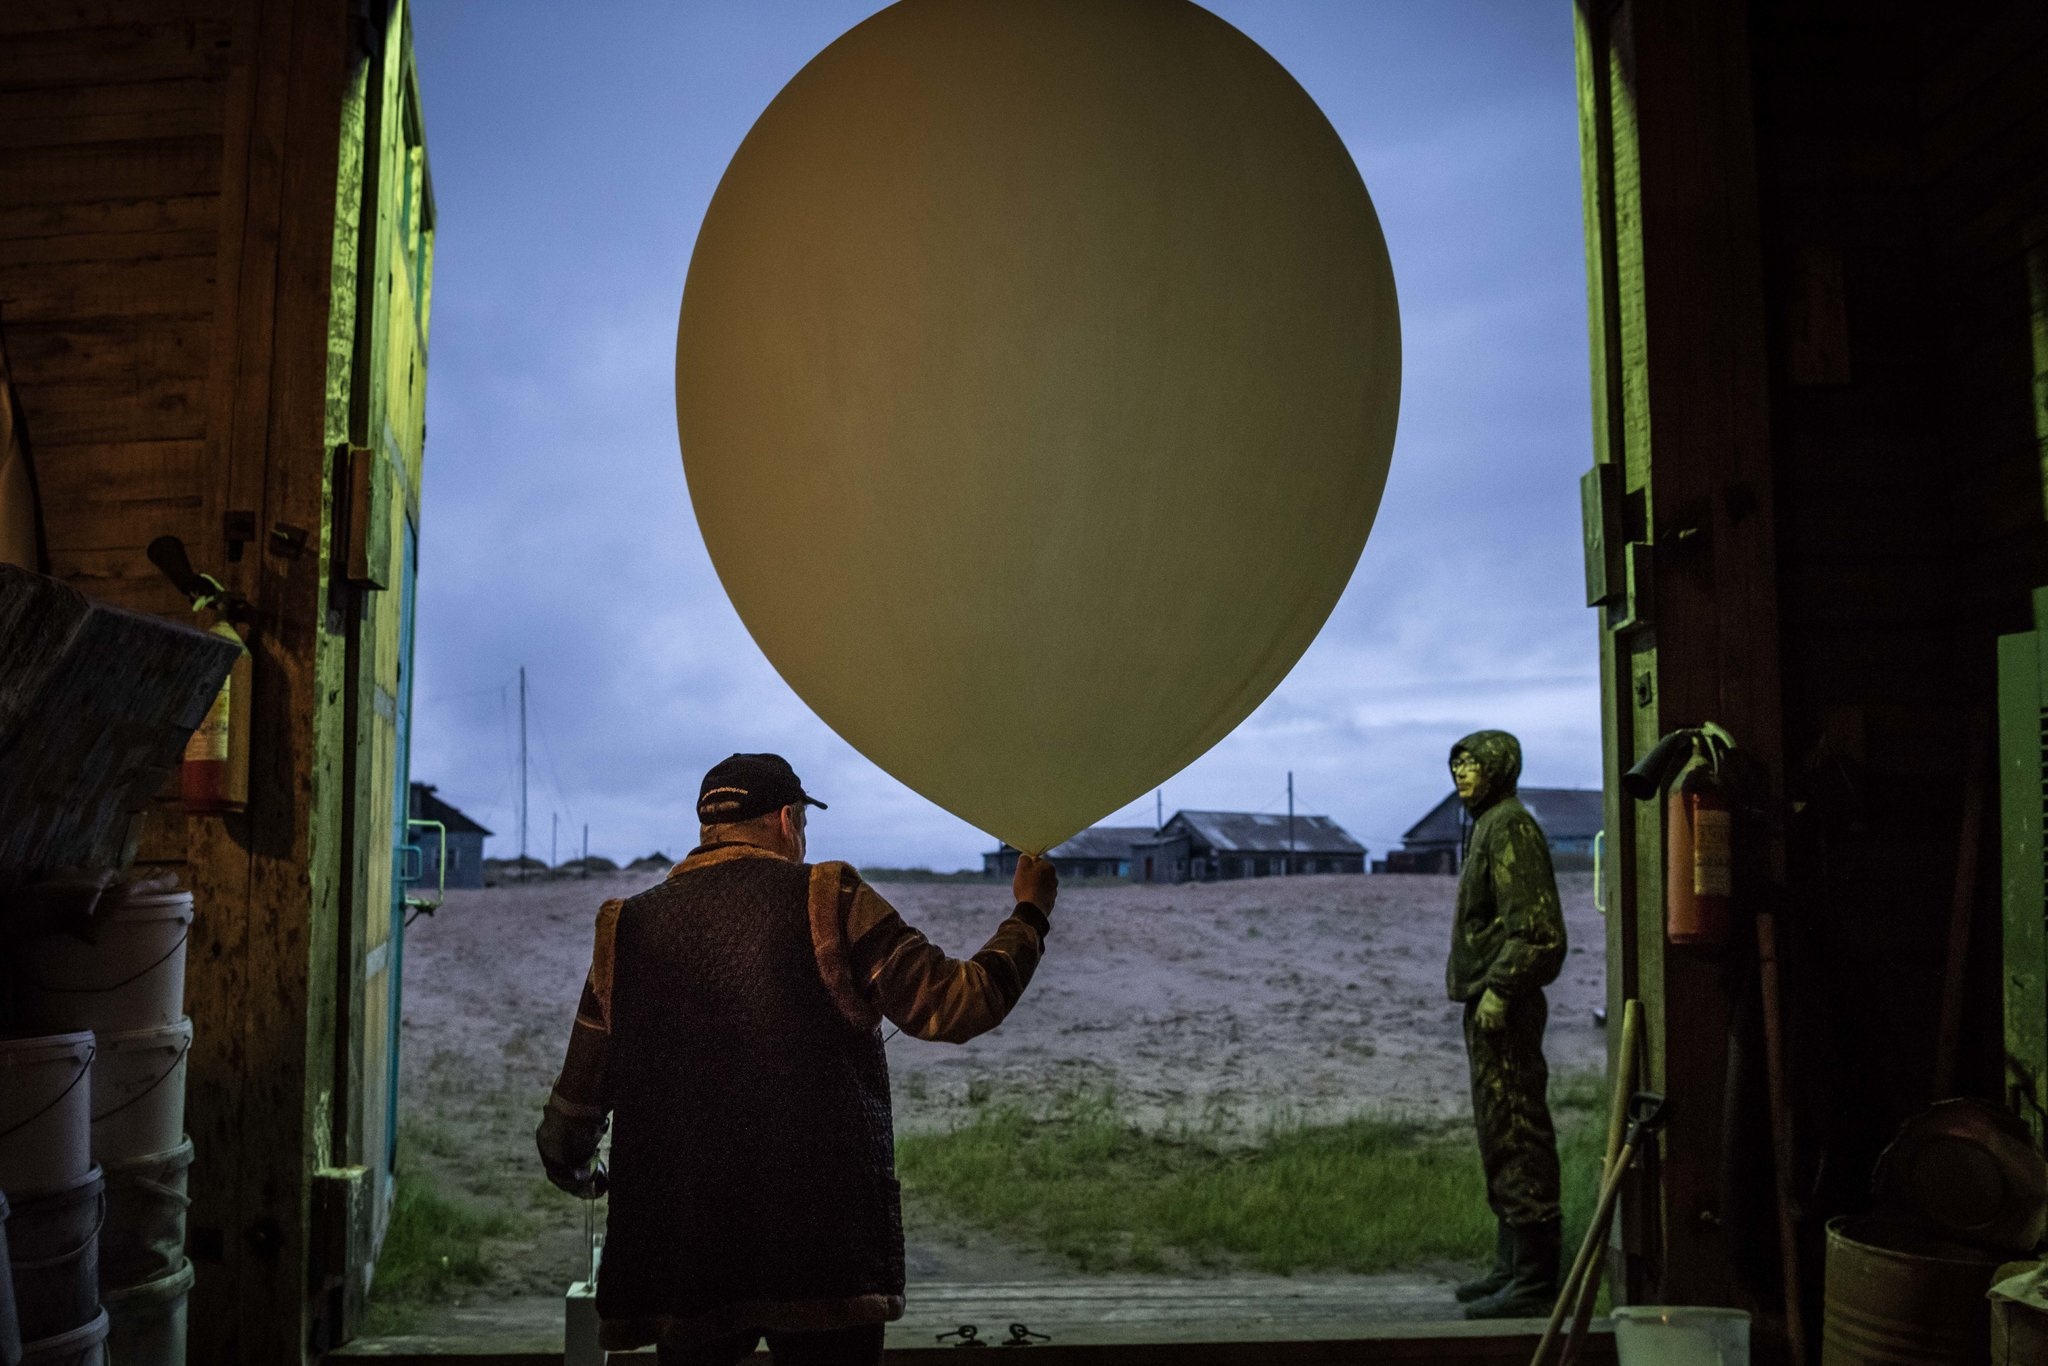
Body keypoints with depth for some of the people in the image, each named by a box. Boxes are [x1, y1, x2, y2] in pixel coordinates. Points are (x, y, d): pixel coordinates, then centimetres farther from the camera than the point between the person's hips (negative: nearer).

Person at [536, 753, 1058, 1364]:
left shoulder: (627, 928, 7)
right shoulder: (829, 900, -3)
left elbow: (576, 1103, 13)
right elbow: (956, 1004, -4)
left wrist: (575, 1171, 33)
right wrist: (1029, 913, 11)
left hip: (679, 1251, 3)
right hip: (823, 1243, -3)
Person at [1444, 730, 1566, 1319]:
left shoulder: (1509, 826, -13)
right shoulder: (1486, 826, 18)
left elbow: (1533, 925, -21)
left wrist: (1499, 987, -23)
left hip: (1506, 1005, -11)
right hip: (1488, 1003, 11)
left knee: (1515, 1135, -8)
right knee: (1500, 1135, 15)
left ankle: (1534, 1281, -4)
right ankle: (1513, 1266, 24)